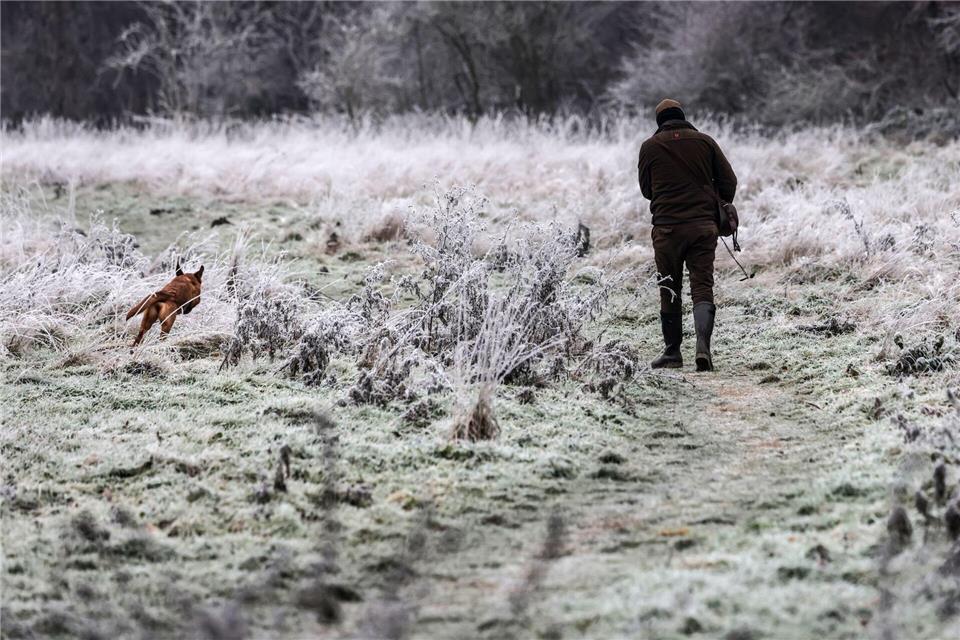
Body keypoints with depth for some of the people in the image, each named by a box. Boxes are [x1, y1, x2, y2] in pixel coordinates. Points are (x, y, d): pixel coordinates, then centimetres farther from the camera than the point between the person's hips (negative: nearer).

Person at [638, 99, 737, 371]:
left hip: (667, 227, -1)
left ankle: (672, 351, 14)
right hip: (703, 226, 1)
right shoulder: (705, 142, 4)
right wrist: (719, 212, 19)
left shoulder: (650, 147, 2)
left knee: (669, 290, 11)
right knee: (702, 287, 0)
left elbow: (646, 189, 11)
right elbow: (729, 181, 5)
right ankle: (703, 342, -21)